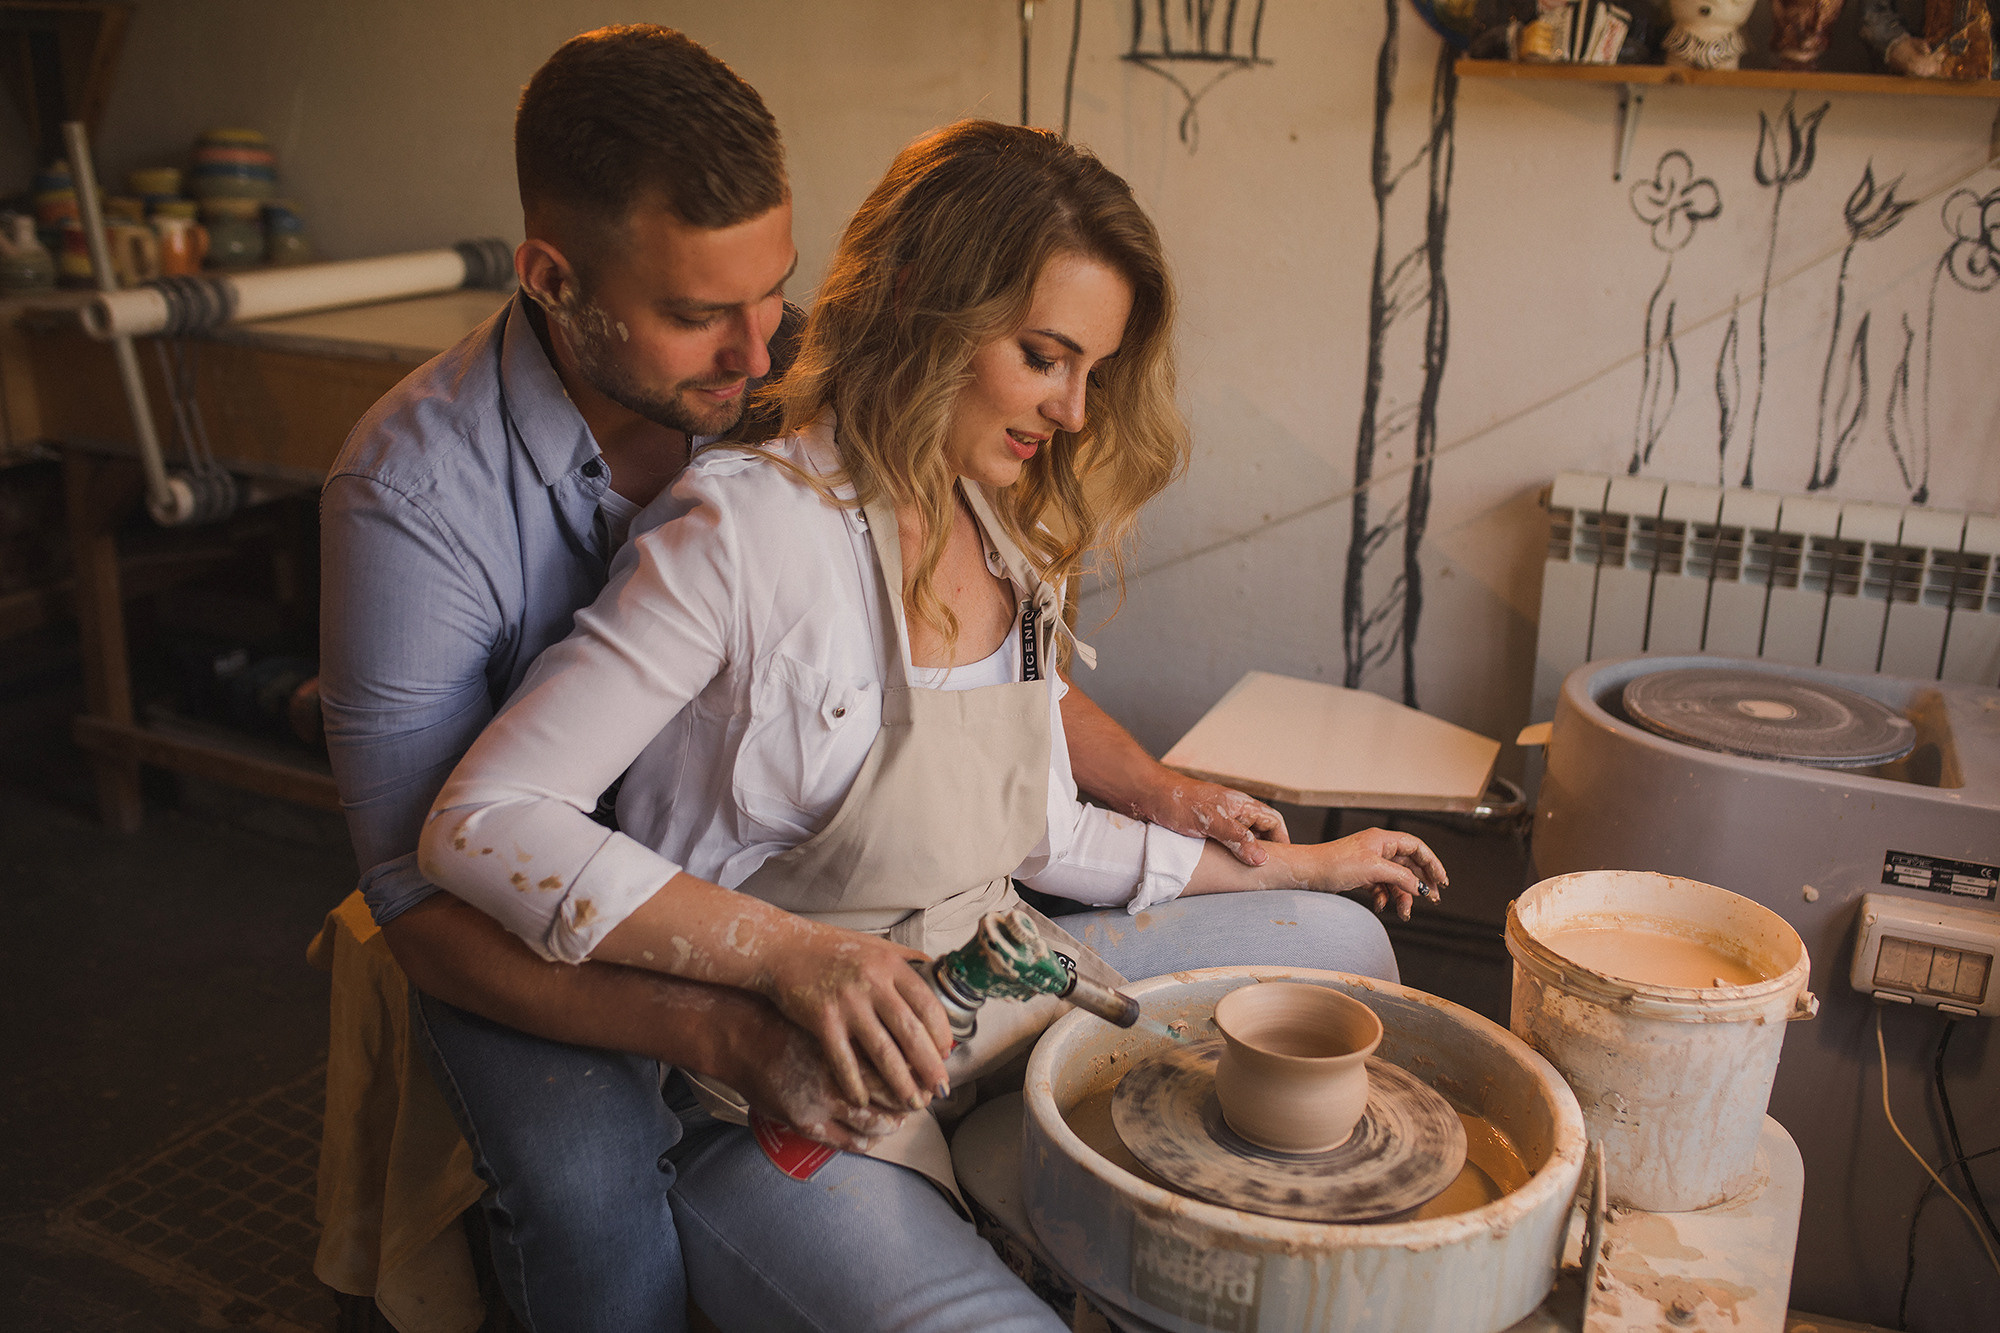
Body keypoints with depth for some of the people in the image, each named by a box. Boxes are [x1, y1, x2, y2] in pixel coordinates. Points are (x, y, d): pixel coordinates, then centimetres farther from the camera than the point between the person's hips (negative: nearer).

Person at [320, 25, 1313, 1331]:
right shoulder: (417, 491, -25)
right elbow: (433, 910, -25)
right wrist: (725, 1033, -39)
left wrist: (1159, 791, 10)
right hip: (532, 938, -4)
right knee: (593, 1197, -32)